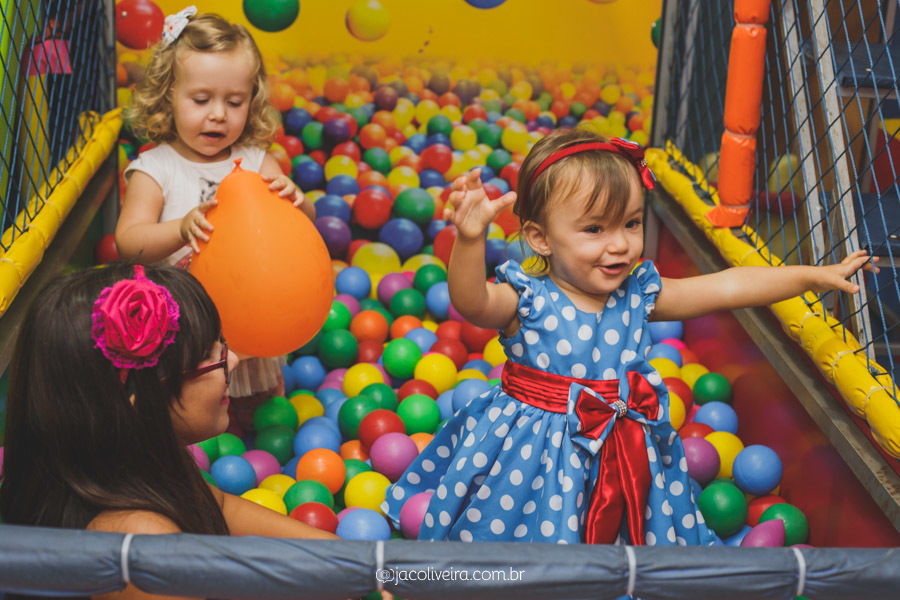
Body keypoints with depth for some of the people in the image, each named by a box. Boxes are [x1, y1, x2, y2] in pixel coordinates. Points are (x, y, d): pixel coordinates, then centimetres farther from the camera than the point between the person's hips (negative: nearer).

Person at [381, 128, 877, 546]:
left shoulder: (639, 294, -4)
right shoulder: (526, 300, -18)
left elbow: (726, 287, 1)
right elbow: (471, 302, -37)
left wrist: (812, 275, 3)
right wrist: (470, 240, -55)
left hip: (623, 458, 4)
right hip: (533, 458, -4)